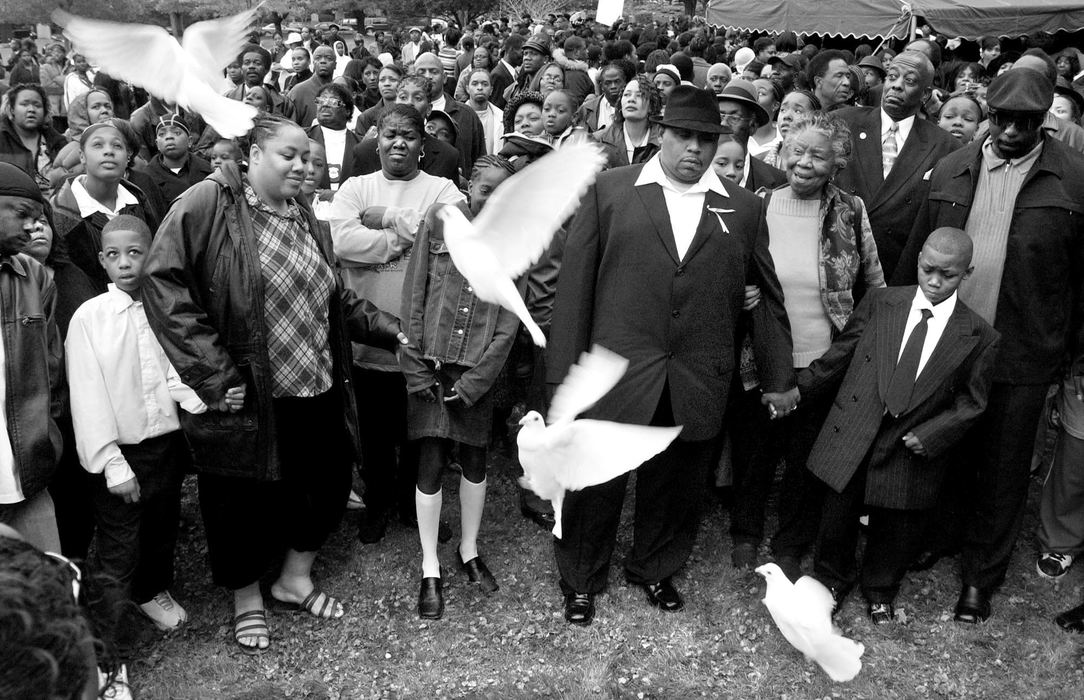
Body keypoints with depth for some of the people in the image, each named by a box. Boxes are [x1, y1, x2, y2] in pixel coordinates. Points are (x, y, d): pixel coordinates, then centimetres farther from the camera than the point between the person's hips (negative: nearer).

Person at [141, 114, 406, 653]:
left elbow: (334, 300, 18)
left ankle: (294, 579, 40)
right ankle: (247, 599, 34)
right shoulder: (208, 204, -11)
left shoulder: (304, 219, 12)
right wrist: (212, 373, -19)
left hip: (316, 391, 7)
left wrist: (388, 329, 6)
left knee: (326, 485, 16)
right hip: (247, 399, -6)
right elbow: (164, 285, -18)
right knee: (245, 498, 10)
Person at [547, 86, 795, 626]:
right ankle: (580, 581, 33)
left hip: (697, 385, 2)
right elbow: (575, 281, -2)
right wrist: (565, 370, -6)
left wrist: (780, 377, 13)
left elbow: (769, 294, 11)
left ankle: (654, 568, 41)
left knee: (674, 488, 16)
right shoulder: (610, 191, 0)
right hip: (615, 374, -1)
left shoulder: (743, 208, 6)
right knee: (596, 485, 10)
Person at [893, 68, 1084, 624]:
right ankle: (934, 537, 39)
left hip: (1021, 355, -2)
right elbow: (917, 255, 7)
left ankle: (981, 575, 27)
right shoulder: (950, 171, 3)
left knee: (1002, 472, 10)